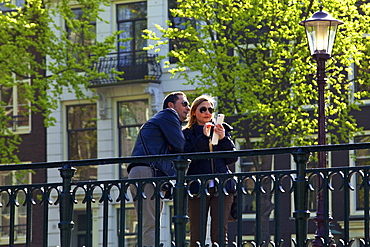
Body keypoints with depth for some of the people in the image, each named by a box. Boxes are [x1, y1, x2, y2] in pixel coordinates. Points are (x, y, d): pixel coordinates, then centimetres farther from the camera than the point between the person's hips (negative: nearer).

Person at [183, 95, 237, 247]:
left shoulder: (221, 130, 17)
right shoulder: (187, 133, 10)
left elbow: (232, 158, 10)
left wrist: (223, 138, -4)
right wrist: (204, 137, -10)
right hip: (197, 187, -1)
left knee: (220, 234, -5)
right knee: (197, 235, -4)